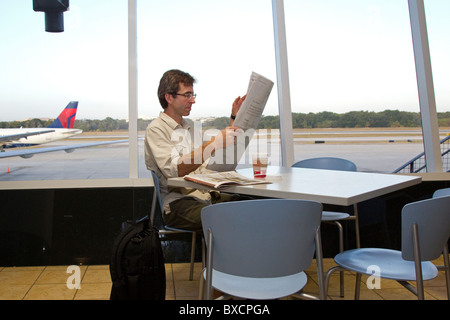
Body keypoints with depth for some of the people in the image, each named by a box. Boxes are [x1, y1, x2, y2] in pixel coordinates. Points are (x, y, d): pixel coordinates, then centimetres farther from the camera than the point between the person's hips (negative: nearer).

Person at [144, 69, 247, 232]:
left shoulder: (191, 127, 23)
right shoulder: (156, 129, -2)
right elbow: (175, 170, -18)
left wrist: (234, 117, 23)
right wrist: (214, 143, -23)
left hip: (206, 196, 8)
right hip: (177, 202, -7)